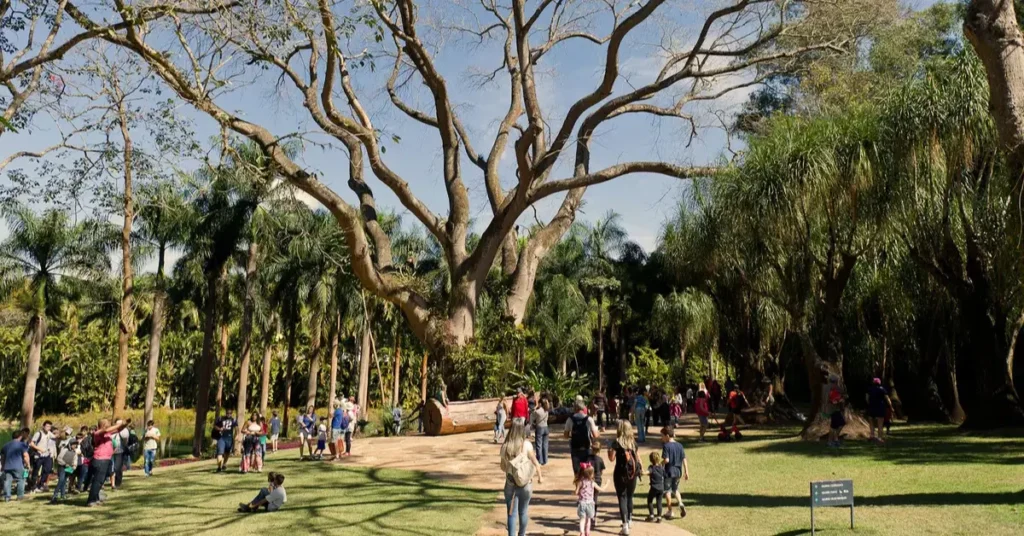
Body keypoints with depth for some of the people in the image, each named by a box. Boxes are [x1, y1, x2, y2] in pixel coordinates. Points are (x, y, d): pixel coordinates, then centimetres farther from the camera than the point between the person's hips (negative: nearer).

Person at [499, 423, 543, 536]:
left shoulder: (505, 446, -7)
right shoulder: (526, 444, -11)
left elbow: (503, 467, 2)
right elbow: (535, 463, -5)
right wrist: (540, 476, 10)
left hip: (510, 484, 0)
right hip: (526, 484, 0)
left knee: (512, 513, 6)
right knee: (523, 512, 18)